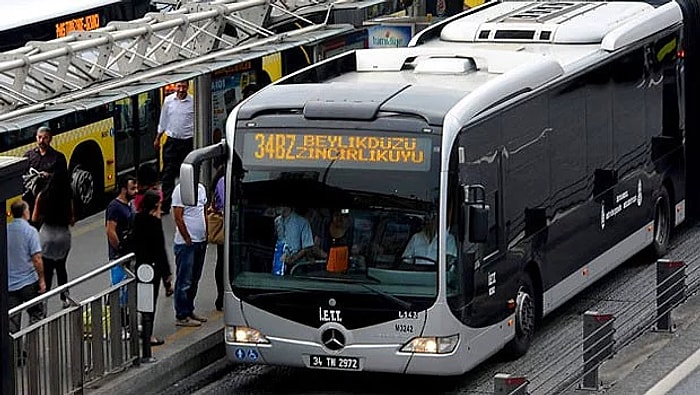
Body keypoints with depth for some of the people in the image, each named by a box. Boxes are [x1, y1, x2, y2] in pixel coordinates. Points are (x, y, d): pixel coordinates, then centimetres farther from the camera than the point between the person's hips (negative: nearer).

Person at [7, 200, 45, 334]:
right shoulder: (30, 231, -13)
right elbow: (36, 259, -18)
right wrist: (42, 279, -8)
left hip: (9, 284, 4)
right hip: (29, 282, -4)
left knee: (12, 320, 7)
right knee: (36, 315, 11)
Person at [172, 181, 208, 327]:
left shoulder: (201, 188, 10)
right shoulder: (180, 190, -13)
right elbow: (178, 218, -15)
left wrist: (206, 234, 11)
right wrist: (188, 240, -14)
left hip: (200, 242, 8)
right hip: (186, 243, -8)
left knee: (194, 280, 15)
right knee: (184, 281, -3)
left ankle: (189, 311, 25)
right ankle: (181, 316, 2)